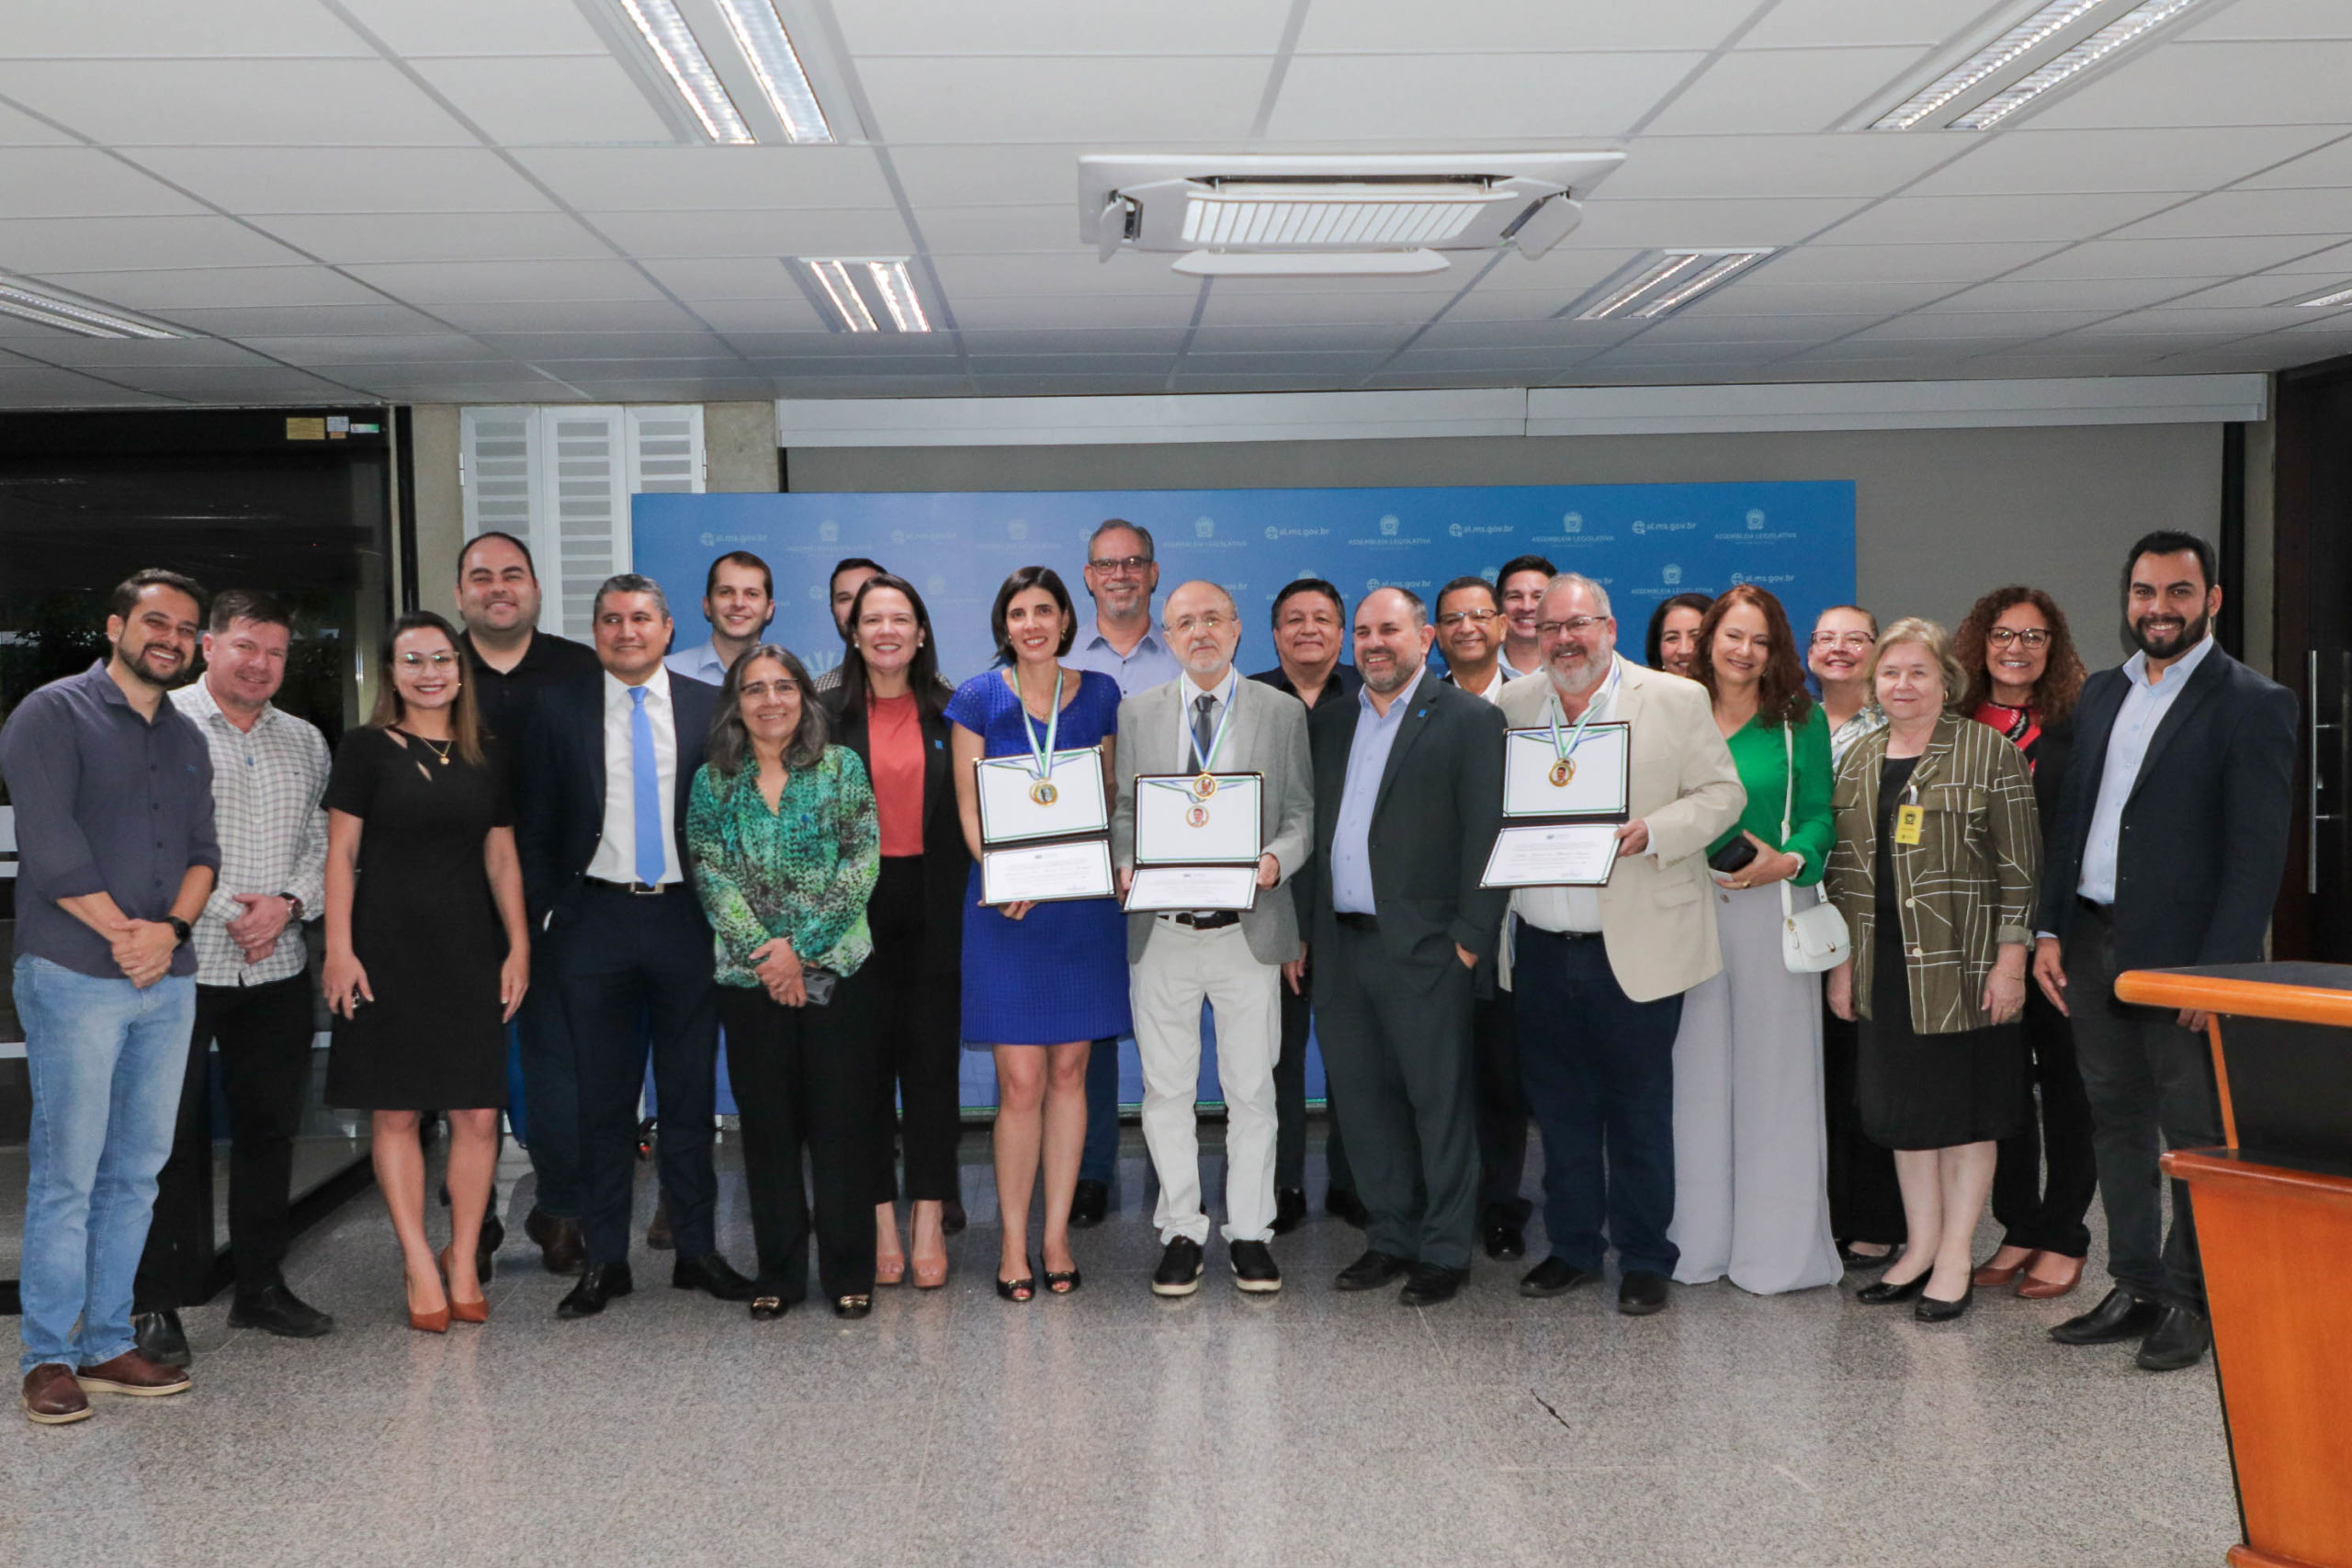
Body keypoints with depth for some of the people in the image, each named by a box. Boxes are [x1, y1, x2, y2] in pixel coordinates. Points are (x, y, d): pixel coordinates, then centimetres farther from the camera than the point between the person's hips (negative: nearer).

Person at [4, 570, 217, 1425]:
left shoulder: (187, 739, 18)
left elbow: (202, 849, 10)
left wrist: (169, 929, -8)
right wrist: (123, 934, -11)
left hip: (169, 981, 6)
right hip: (74, 977, -6)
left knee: (135, 1172, 8)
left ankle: (107, 1343, 16)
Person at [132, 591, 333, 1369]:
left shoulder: (304, 742, 13)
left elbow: (325, 843, 12)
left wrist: (286, 903, -6)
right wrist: (226, 912, -12)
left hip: (279, 968, 5)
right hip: (182, 965, -5)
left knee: (270, 1128, 11)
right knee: (172, 1135, 0)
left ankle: (262, 1285, 22)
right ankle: (157, 1303, 8)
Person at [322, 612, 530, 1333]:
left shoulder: (487, 756, 11)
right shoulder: (366, 748, 2)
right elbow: (341, 853, -1)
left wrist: (518, 946, 6)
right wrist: (338, 948, -8)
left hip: (469, 950, 3)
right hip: (388, 948, -3)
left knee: (477, 1113, 0)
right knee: (395, 1112, 1)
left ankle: (462, 1263, 12)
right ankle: (420, 1267, 10)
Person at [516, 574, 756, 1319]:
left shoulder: (710, 708, 4)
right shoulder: (559, 712, 5)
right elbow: (534, 829, 7)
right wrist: (547, 915, 0)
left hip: (688, 921, 0)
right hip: (596, 919, 0)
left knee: (691, 1094, 7)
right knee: (603, 1098, 5)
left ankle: (696, 1250, 17)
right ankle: (604, 1259, 14)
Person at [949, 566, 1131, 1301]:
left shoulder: (1099, 695, 8)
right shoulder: (979, 699, 2)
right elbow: (969, 809, 0)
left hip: (1082, 905, 2)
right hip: (1007, 907, -2)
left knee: (1069, 1072, 6)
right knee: (1021, 1082, -4)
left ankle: (1057, 1234, 17)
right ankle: (1013, 1244, 9)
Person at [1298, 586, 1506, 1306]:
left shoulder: (1468, 720, -3)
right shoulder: (1328, 722, 15)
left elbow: (1487, 834, -8)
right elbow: (1309, 828, 15)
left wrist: (1472, 936, -13)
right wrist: (1300, 930, 10)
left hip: (1423, 947, -6)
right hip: (1340, 943, 6)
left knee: (1440, 1100, 2)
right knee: (1363, 1098, 11)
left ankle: (1445, 1250, 13)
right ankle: (1390, 1237, 24)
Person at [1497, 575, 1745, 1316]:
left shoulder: (1677, 700, -1)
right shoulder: (1512, 705, 9)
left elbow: (1723, 794, -2)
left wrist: (1651, 832, -18)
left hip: (1634, 949, -3)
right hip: (1540, 948, 4)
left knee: (1638, 1108, 5)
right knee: (1557, 1107, 12)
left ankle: (1644, 1259, 19)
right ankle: (1573, 1247, 27)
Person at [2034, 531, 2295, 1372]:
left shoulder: (2251, 704, -7)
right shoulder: (2101, 692, 13)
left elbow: (2258, 853, -12)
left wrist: (2219, 970, -17)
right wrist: (2049, 929, 7)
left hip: (2182, 951, -6)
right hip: (2091, 945, 6)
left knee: (2199, 1132, 4)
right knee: (2117, 1122, 13)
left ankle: (2191, 1299, 16)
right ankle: (2136, 1287, 23)